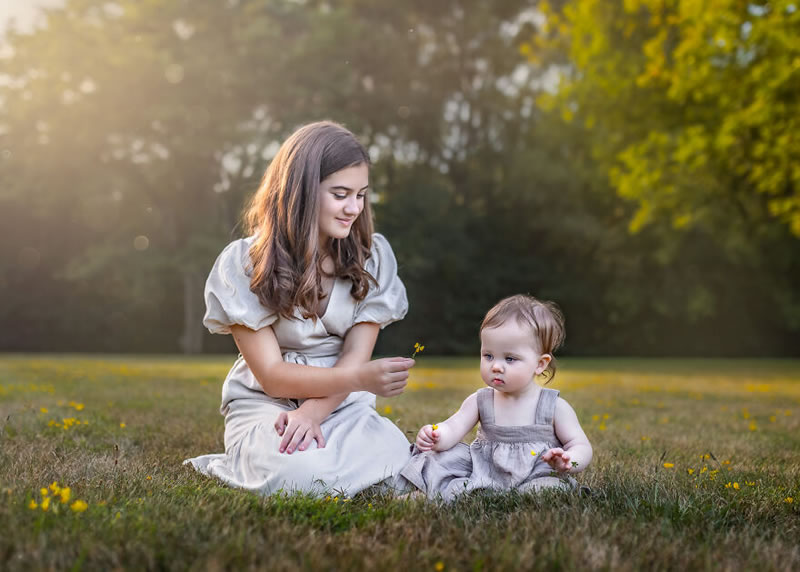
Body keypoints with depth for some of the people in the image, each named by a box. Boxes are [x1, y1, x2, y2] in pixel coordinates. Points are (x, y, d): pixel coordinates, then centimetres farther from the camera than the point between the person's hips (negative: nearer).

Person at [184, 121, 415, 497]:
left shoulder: (372, 257, 1)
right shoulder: (244, 264, -8)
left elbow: (355, 358, -4)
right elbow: (272, 375, -13)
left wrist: (310, 413, -24)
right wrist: (360, 379, -28)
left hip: (342, 406, 3)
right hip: (266, 404, -3)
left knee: (395, 458, -29)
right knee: (298, 473, -36)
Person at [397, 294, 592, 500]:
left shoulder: (555, 407, -4)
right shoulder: (480, 401, 4)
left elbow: (582, 447, -2)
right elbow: (453, 428, -6)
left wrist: (568, 462, -27)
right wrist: (438, 436, -31)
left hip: (535, 477, -3)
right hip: (483, 474, 3)